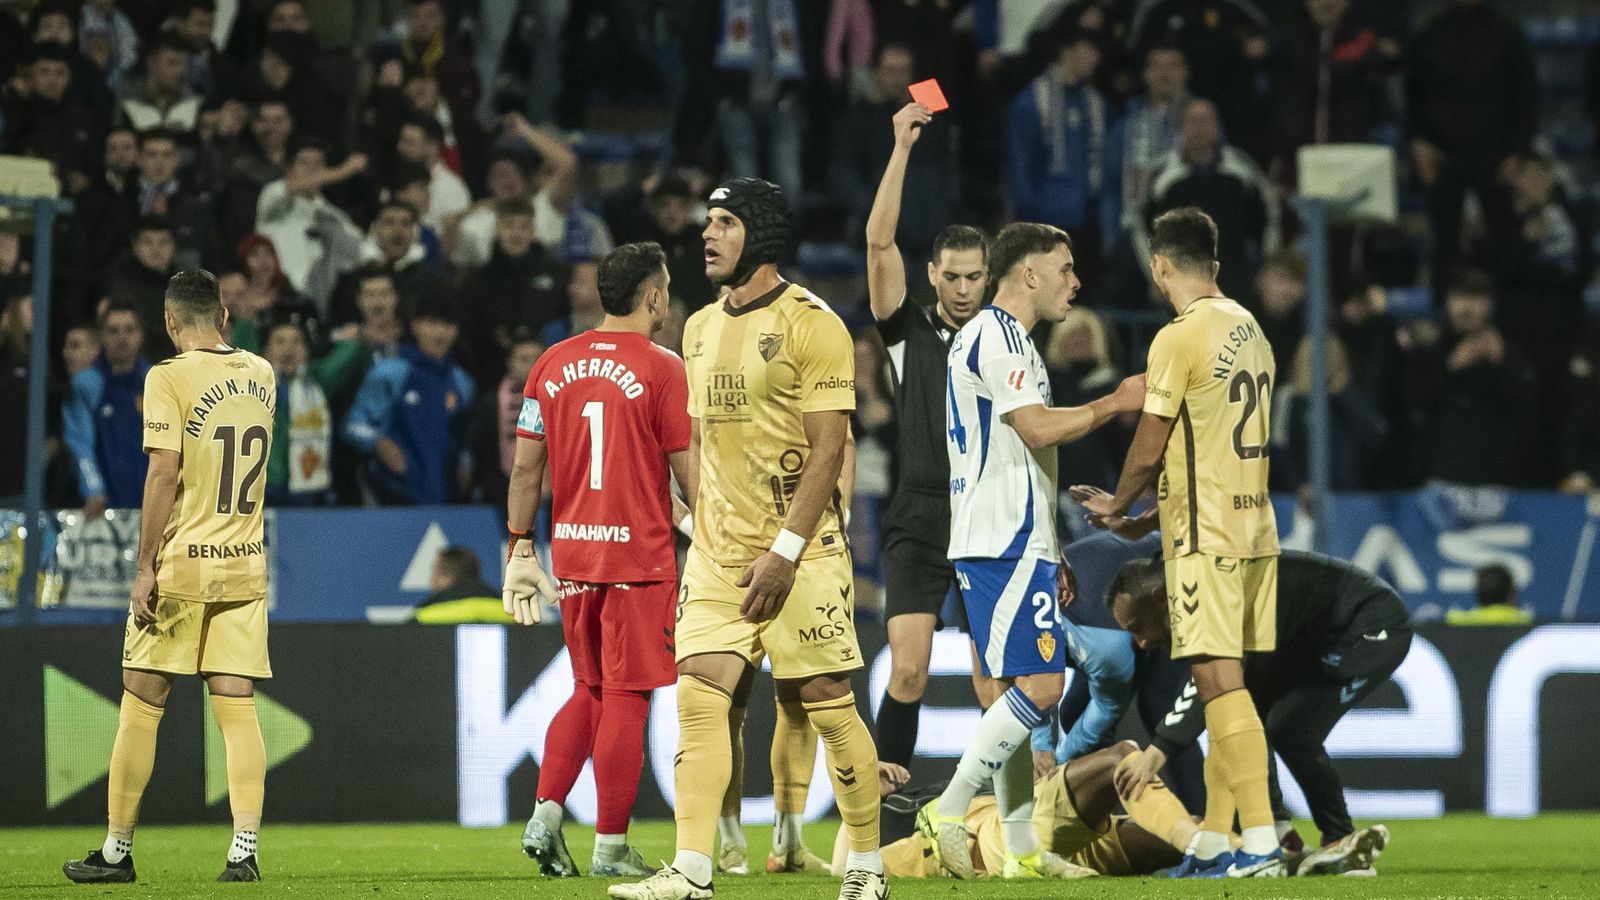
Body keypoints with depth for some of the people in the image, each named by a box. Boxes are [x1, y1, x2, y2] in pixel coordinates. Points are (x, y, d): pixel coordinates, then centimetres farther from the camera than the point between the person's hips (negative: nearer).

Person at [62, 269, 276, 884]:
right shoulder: (260, 376, 7)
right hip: (245, 566, 5)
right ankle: (244, 851, -7)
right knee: (238, 710, 2)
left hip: (180, 565, -5)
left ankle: (117, 852, 9)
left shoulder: (170, 378, -10)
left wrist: (144, 567, -13)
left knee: (141, 708, 4)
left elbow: (164, 474, -15)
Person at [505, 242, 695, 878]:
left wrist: (520, 546, 14)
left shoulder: (553, 364, 6)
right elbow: (689, 471, -9)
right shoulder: (661, 370, -9)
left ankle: (544, 818, 6)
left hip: (571, 553, 5)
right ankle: (611, 848, 2)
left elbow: (526, 465, 7)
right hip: (640, 553, -5)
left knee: (589, 691, 18)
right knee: (626, 698, 0)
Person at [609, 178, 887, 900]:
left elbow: (827, 447, -12)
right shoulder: (700, 328, 14)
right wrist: (705, 532, 17)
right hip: (717, 553, 6)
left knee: (825, 703, -2)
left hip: (800, 551, -6)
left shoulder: (811, 324, -8)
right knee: (698, 693, -7)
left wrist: (784, 551, -17)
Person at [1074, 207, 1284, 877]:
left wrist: (1115, 506, 11)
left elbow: (1149, 450, -10)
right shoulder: (1250, 330, 12)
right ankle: (1213, 842, 15)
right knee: (1224, 684, 11)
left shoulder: (1180, 338, -12)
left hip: (1206, 537, -8)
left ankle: (1260, 842, -14)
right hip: (1255, 526, 8)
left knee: (1219, 681, -9)